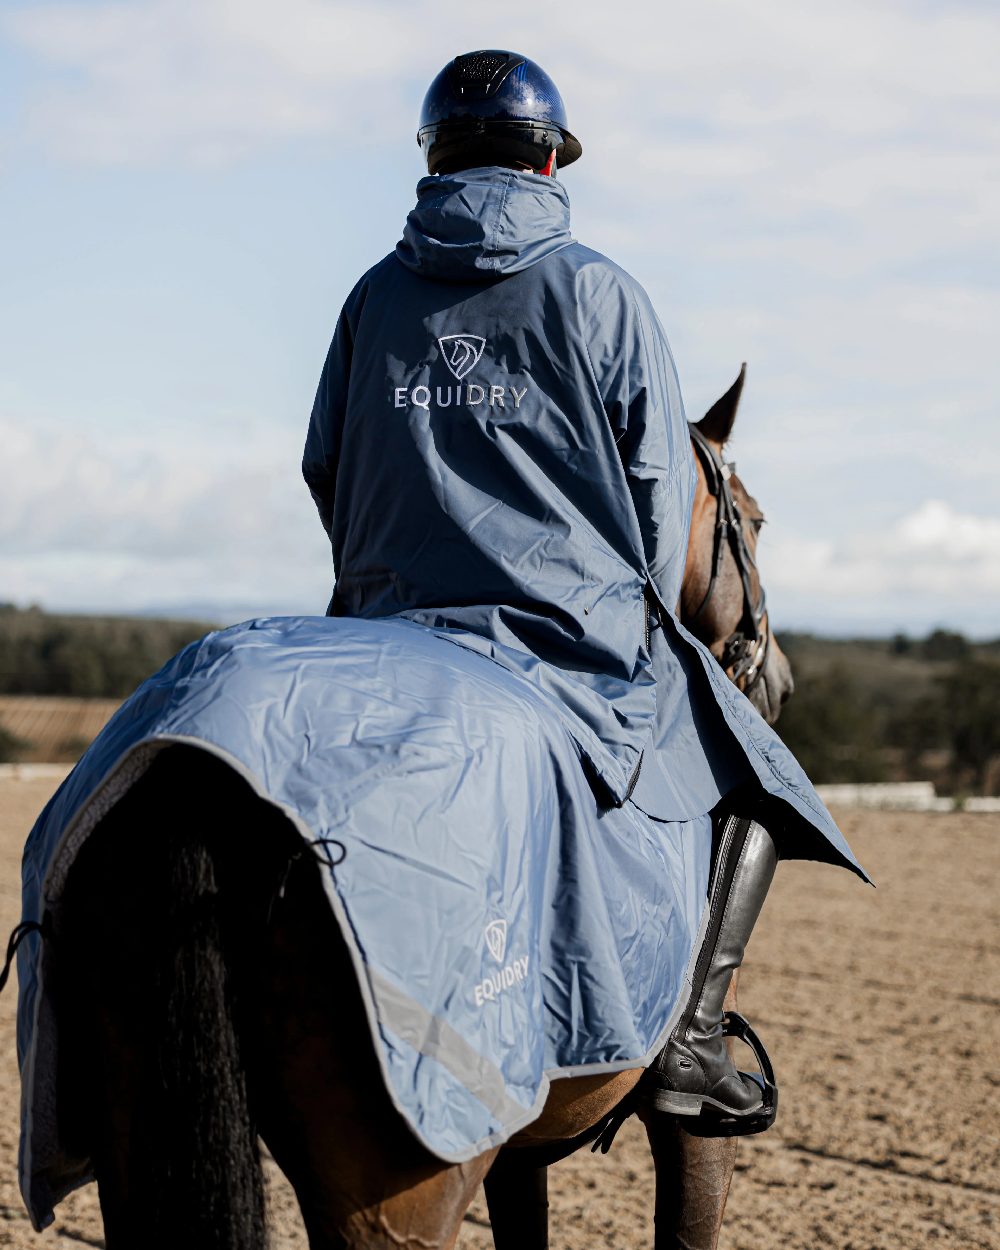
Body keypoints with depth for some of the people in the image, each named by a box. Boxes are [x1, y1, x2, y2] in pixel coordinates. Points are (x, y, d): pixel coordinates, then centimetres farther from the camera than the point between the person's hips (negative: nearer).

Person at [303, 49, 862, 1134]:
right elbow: (660, 486, -1)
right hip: (582, 632, -3)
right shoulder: (601, 293, -2)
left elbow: (324, 475, 14)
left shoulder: (376, 298, 8)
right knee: (757, 787, 14)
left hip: (395, 632, 3)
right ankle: (691, 1036, -3)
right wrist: (646, 625, 13)